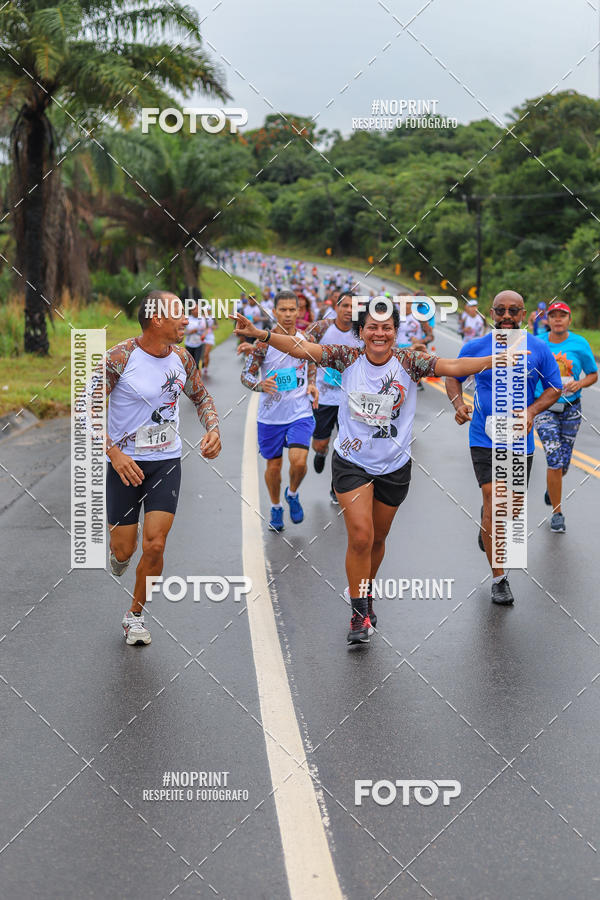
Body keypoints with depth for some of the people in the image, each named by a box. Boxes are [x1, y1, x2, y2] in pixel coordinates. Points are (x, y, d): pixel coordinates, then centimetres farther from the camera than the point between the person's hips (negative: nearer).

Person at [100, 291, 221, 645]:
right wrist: (113, 452, -22)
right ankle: (119, 550, 42)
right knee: (124, 549, 2)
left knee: (155, 546, -7)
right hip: (126, 463, -3)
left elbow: (201, 396, 17)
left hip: (167, 463, 3)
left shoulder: (181, 358, 0)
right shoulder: (120, 357, -15)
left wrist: (213, 430, -2)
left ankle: (136, 614, 14)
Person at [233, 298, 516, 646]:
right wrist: (260, 334, -27)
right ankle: (359, 615, 0)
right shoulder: (348, 357, -7)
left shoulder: (409, 362, -8)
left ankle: (366, 593, 42)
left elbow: (454, 366, -18)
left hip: (394, 466, 1)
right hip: (352, 461, -1)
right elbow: (300, 348, -14)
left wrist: (498, 359, -31)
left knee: (377, 538, 15)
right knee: (360, 537, -12)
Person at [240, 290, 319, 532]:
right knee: (273, 466, 11)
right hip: (271, 415, 0)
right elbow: (246, 375, -7)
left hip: (300, 413, 1)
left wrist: (311, 385, 0)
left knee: (299, 461, -17)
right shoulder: (264, 342, -10)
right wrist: (260, 384, -28)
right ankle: (275, 508, 36)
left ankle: (292, 494, 15)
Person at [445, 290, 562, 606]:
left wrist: (531, 411, -13)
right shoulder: (475, 348, -4)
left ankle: (486, 522, 53)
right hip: (484, 438, -2)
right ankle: (499, 578, -3)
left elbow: (554, 388, 5)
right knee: (494, 502, -13)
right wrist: (458, 403, -9)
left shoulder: (538, 349, -3)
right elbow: (453, 377, 11)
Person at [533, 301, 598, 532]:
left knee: (564, 463, 10)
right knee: (555, 461, -13)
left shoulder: (580, 344, -3)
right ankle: (557, 513, 0)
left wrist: (580, 383, -14)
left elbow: (593, 374, 6)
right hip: (544, 408, -2)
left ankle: (552, 486, 46)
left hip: (571, 409, 2)